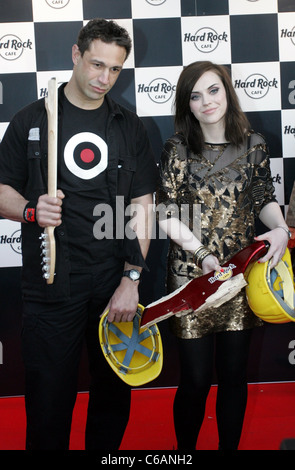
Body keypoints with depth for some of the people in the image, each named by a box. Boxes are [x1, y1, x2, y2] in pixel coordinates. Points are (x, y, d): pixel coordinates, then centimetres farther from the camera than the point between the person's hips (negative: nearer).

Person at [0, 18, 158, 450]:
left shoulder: (130, 127, 10)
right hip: (51, 286, -2)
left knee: (114, 396, 12)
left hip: (116, 286, 2)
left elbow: (141, 207, 6)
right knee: (49, 398, 3)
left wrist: (131, 279, -3)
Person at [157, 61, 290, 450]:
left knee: (234, 374, 11)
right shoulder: (177, 148, -3)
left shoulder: (253, 145, 4)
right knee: (196, 379, 2)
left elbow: (265, 199, 11)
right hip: (192, 275, -2)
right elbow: (167, 215, -5)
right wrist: (203, 254, -15)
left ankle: (229, 446, 31)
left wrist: (280, 228, -9)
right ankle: (185, 450, 26)